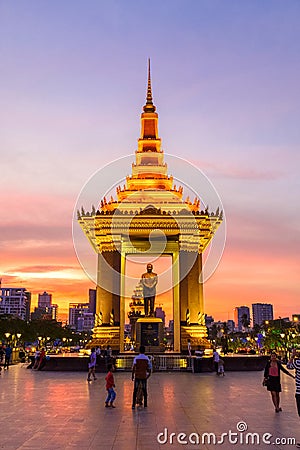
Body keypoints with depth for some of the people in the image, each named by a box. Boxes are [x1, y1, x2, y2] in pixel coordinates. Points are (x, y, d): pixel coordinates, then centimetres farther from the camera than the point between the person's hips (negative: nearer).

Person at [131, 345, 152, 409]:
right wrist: (149, 374, 18)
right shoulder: (147, 358, 0)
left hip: (137, 376, -1)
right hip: (144, 376, 1)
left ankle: (133, 405, 0)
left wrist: (132, 375, -5)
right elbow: (149, 368, 2)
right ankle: (145, 405, 14)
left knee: (135, 391, 4)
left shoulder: (136, 358, -5)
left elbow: (133, 367, -11)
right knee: (144, 391, 11)